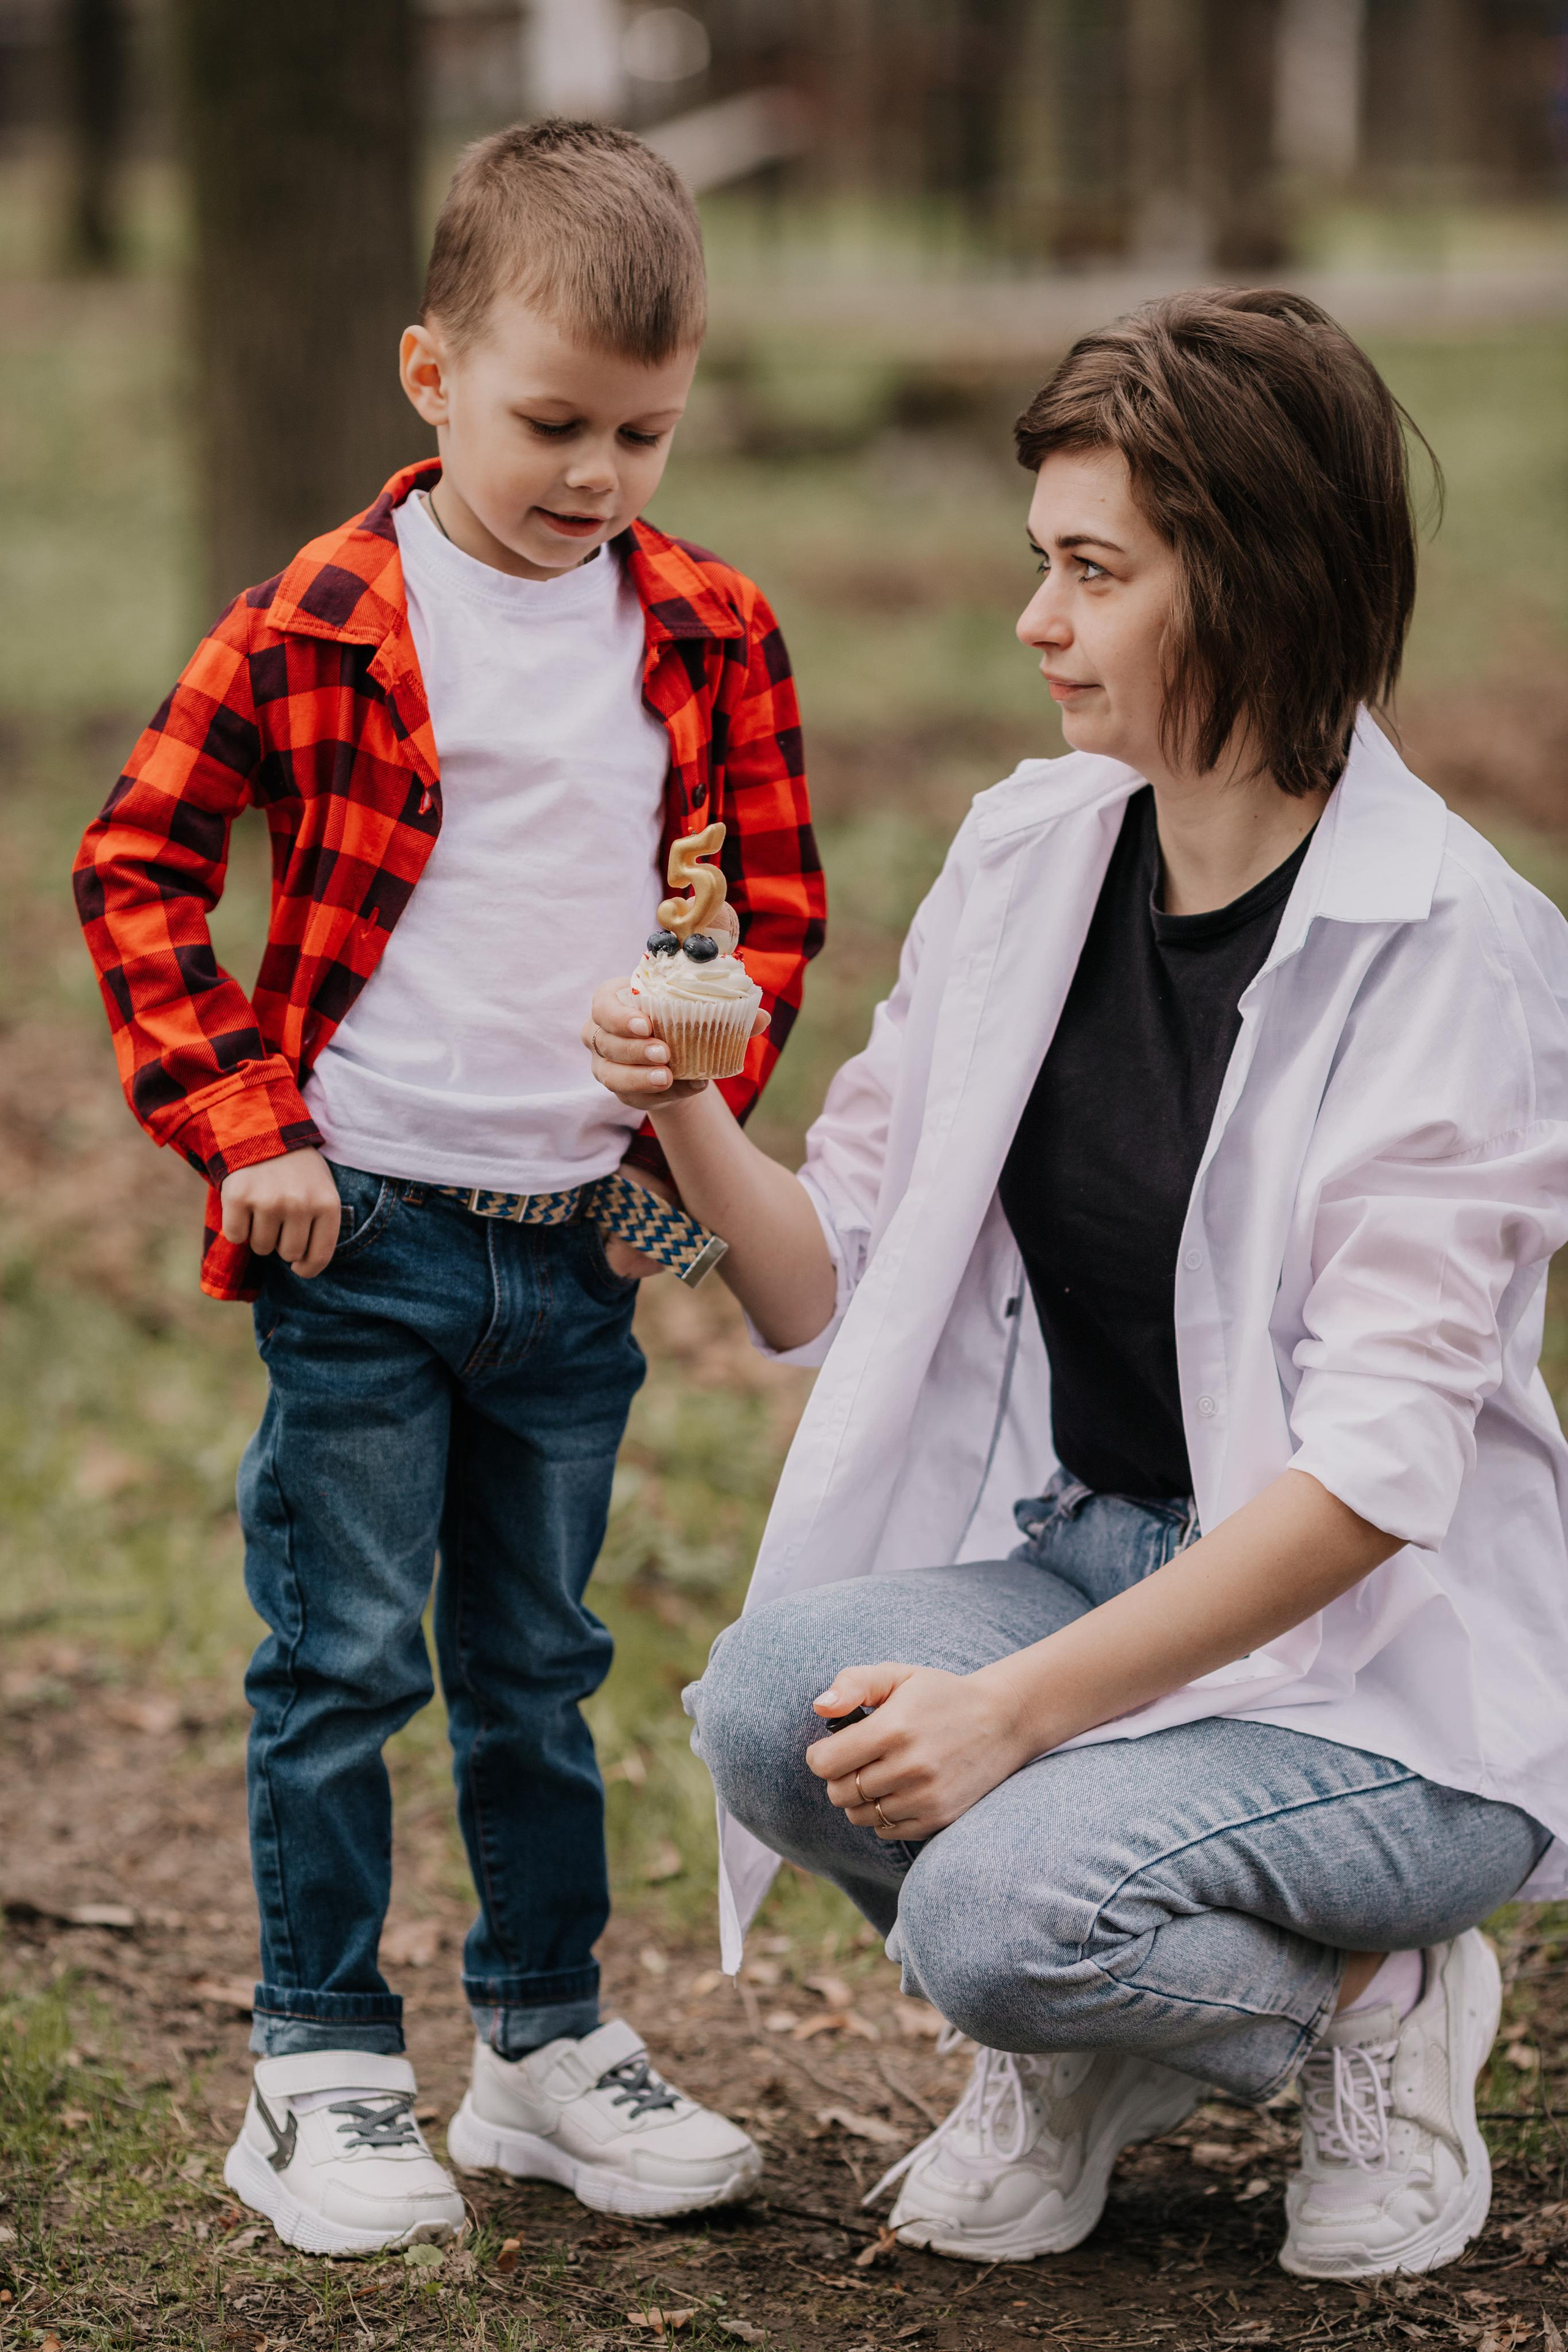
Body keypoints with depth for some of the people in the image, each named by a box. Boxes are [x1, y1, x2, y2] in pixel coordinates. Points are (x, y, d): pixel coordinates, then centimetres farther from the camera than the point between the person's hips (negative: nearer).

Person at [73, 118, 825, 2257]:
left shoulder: (706, 640, 3)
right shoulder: (319, 626, -7)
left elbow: (777, 898, 13)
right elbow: (137, 865, -3)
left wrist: (693, 1113, 2)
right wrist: (238, 1119, -9)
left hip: (583, 1243, 4)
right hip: (364, 1233, -3)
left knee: (538, 1666, 15)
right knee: (342, 1663, 2)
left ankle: (547, 2042, 26)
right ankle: (320, 2075, 11)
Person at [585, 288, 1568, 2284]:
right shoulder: (1025, 856, 3)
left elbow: (1375, 1467, -21)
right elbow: (837, 1293, 6)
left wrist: (1022, 1706, -27)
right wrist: (693, 1125, -14)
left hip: (1389, 1661, -5)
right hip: (1084, 1568, 6)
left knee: (1000, 1904, -30)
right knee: (773, 1699, -24)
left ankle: (1373, 1995, 2)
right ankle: (1082, 2056, 5)